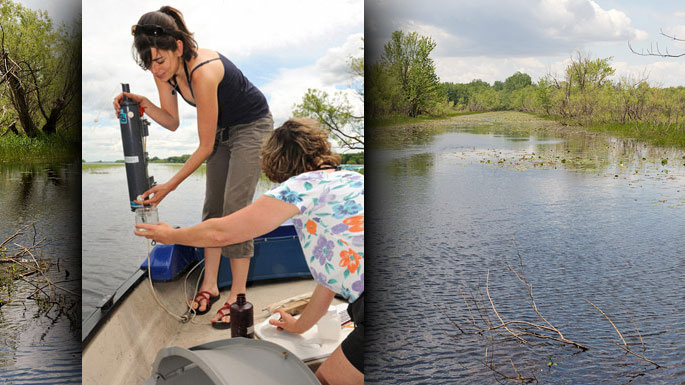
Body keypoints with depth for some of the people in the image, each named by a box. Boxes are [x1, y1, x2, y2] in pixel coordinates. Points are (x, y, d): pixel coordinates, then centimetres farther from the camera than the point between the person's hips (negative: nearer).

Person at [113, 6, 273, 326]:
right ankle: (209, 285, 16)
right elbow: (172, 121, -2)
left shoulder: (203, 72, -37)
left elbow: (205, 147, -29)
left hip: (252, 126, -8)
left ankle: (237, 297, -6)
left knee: (235, 208, -13)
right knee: (213, 206, 7)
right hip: (222, 130, 8)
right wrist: (143, 104, -21)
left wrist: (170, 185, -26)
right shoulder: (165, 70, -13)